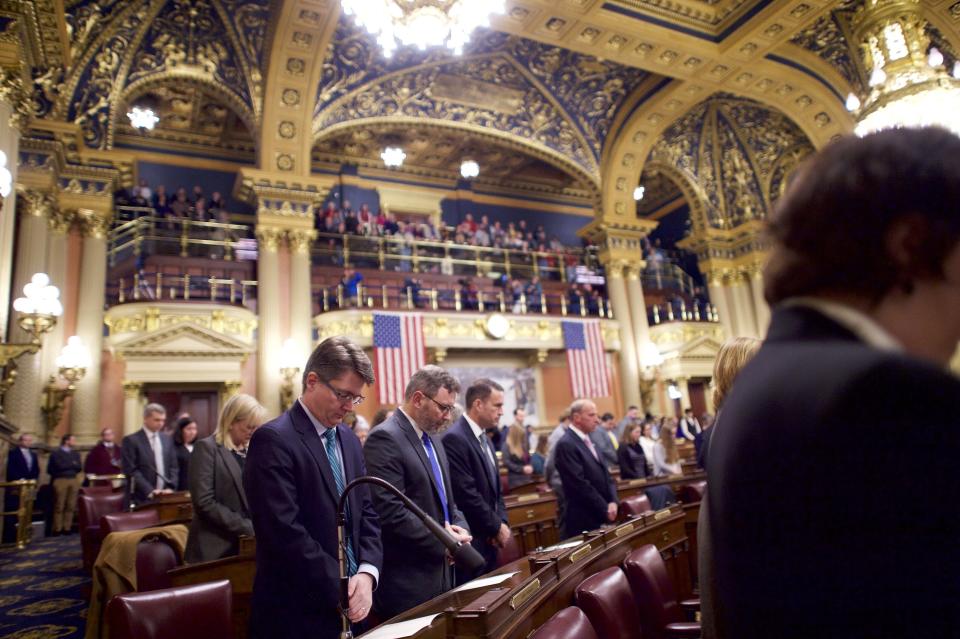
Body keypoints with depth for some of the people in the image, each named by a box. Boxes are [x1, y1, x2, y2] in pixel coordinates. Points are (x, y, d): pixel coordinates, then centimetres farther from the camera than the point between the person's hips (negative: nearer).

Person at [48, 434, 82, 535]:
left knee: (71, 506, 2)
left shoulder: (76, 454, 18)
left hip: (74, 480, 5)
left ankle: (67, 528, 7)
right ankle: (57, 529, 3)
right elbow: (60, 466, -12)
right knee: (59, 506, -3)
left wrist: (66, 466, -4)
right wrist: (72, 464, 1)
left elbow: (79, 467, 7)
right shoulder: (56, 453, 2)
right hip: (61, 480, -5)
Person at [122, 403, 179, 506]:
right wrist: (149, 491, -18)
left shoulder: (167, 439, 12)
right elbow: (131, 470, -10)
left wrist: (170, 488, -4)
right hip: (143, 498, -5)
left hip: (165, 496, 5)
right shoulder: (131, 440, -4)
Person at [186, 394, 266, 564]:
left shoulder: (250, 452, 13)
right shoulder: (207, 448, -8)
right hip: (217, 550, -6)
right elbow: (204, 503, -16)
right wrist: (247, 527, -17)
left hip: (245, 546, 6)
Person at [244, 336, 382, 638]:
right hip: (298, 613, -7)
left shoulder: (349, 440, 7)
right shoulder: (274, 439, -17)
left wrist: (367, 573, -7)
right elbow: (286, 533, -23)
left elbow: (367, 512, 8)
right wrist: (342, 589, -17)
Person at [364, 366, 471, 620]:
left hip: (440, 571, 9)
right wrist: (443, 541, -16)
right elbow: (390, 511, -24)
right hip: (407, 581, -8)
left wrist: (459, 528, -1)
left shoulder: (433, 439, 12)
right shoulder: (385, 438, -18)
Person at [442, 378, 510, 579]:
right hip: (470, 541, -9)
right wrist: (497, 527, -12)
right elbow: (467, 494, -22)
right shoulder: (454, 438, -18)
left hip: (488, 540, 9)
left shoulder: (484, 439, 12)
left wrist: (502, 523, 0)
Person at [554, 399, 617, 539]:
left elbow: (605, 475, 13)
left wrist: (613, 502, -3)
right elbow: (581, 485, -20)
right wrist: (606, 510, -13)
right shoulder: (566, 444, -16)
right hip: (583, 521, -8)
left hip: (601, 517, 8)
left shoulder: (588, 441, 13)